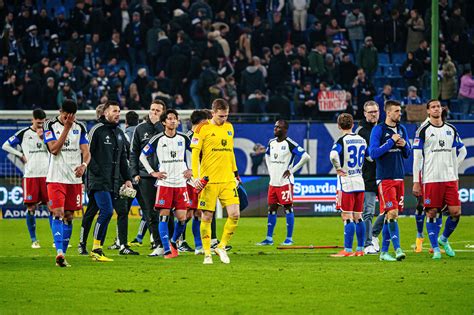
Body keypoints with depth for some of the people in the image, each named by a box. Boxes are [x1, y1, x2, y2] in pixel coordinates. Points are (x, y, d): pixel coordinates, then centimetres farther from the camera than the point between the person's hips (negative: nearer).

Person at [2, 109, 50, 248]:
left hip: (46, 174, 2)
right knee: (31, 208, -1)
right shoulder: (24, 133, 2)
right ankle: (34, 240, 7)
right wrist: (21, 155, -1)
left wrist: (42, 137, -5)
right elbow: (6, 145, 4)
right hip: (30, 175, -2)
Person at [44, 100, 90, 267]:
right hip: (56, 178, -4)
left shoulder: (80, 127, 8)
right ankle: (59, 252, -25)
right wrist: (66, 128, -14)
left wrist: (83, 165, -19)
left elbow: (86, 152, 3)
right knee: (58, 214, -15)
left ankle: (62, 255, 12)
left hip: (74, 178, 4)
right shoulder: (51, 126, -1)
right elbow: (54, 149, -13)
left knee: (69, 216, 6)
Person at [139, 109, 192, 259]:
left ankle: (174, 241, 23)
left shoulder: (183, 138, 6)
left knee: (182, 217, -3)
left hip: (181, 183, 2)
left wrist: (191, 170, 9)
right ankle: (167, 250, -6)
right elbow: (142, 156, 7)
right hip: (164, 183, -2)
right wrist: (152, 172, 0)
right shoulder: (158, 140, -1)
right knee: (164, 215, -8)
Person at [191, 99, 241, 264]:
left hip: (227, 180, 4)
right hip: (208, 181, -4)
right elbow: (195, 153, -6)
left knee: (234, 214, -7)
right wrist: (196, 176, -15)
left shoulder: (229, 127, 13)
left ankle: (222, 247, 10)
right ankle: (207, 253, 11)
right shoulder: (203, 128, -5)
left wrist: (235, 172, 25)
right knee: (207, 217, 0)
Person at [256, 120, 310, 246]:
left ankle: (289, 238, 4)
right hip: (273, 182, 7)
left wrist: (292, 170, -12)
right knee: (271, 209, 9)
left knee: (288, 208, -1)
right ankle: (269, 238, 14)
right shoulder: (271, 143, 10)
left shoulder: (289, 144, -12)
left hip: (285, 182, -7)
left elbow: (306, 157, -16)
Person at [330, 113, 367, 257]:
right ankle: (360, 249, 12)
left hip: (346, 182, -6)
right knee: (358, 216, 10)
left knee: (347, 216, -5)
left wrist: (339, 169, -16)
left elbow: (333, 155, -30)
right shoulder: (362, 140, 9)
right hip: (360, 182, 6)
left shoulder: (342, 140, -12)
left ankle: (347, 250, -7)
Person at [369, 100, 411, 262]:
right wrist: (391, 141, -14)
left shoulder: (402, 129, 14)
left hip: (399, 177, 6)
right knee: (392, 213, -14)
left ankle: (384, 251, 10)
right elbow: (373, 153, -14)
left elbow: (407, 154, 20)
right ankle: (397, 249, -16)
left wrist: (404, 145, -2)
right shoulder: (378, 130, -6)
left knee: (390, 215, 6)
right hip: (385, 178, -6)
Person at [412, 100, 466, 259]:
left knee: (456, 212, -3)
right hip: (431, 179, -4)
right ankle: (435, 249, 7)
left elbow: (462, 151, 24)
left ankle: (444, 239, 21)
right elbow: (417, 157, -2)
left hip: (450, 178, 4)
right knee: (431, 213, -3)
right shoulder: (423, 131, -1)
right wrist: (416, 182, -6)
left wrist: (453, 167, 10)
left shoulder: (451, 130, 12)